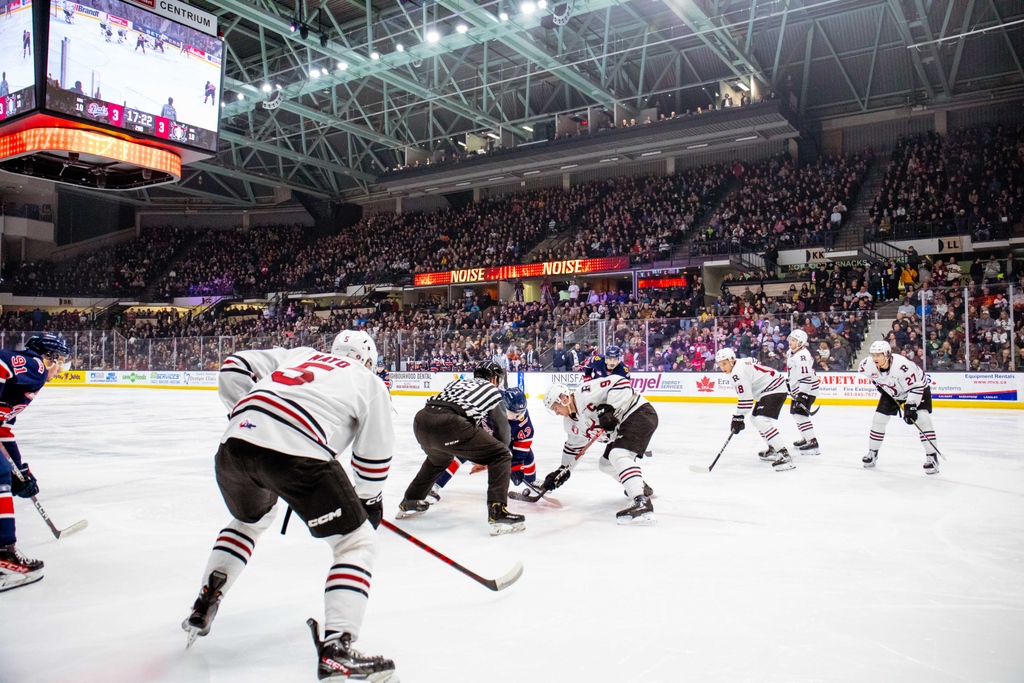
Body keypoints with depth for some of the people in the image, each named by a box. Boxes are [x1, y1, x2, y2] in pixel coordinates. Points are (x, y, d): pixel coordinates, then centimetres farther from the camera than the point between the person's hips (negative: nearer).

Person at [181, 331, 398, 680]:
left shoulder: (299, 354, 31)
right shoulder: (370, 382, 20)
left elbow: (233, 367, 22)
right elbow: (374, 455, 19)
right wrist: (371, 502, 34)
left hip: (235, 443, 6)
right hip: (296, 454, -6)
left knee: (251, 518, 37)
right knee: (357, 542, 8)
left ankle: (202, 609, 40)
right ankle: (335, 650, -3)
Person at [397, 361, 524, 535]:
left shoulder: (460, 382, 36)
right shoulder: (492, 390, 23)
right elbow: (502, 427, 26)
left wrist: (477, 455, 47)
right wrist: (486, 458, 41)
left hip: (421, 419, 7)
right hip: (448, 424, -7)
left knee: (438, 459, 39)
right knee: (500, 456, 6)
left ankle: (408, 504, 49)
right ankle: (498, 513, -6)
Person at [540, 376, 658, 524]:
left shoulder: (584, 393, -21)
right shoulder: (571, 422, 9)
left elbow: (619, 383, -26)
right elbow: (574, 446, 20)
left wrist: (609, 409, -31)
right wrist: (563, 470, 16)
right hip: (621, 425, 11)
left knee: (618, 455, -28)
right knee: (605, 464, 17)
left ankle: (642, 502, -40)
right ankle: (641, 487, 37)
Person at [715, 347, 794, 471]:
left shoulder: (738, 372, -20)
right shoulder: (741, 363, 11)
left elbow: (745, 398, -23)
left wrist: (738, 418, -19)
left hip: (774, 389, -11)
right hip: (768, 389, 11)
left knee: (761, 420, -22)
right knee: (756, 418, 21)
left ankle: (784, 456, -27)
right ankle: (773, 450, 29)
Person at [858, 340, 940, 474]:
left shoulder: (902, 365, -40)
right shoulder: (869, 364, -23)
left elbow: (916, 386, -33)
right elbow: (863, 368, 3)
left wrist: (910, 406, -36)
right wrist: (877, 383, 3)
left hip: (918, 387, -5)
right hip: (891, 392, 5)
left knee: (922, 418, -21)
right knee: (878, 418, 0)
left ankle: (932, 456, -14)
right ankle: (872, 453, 17)